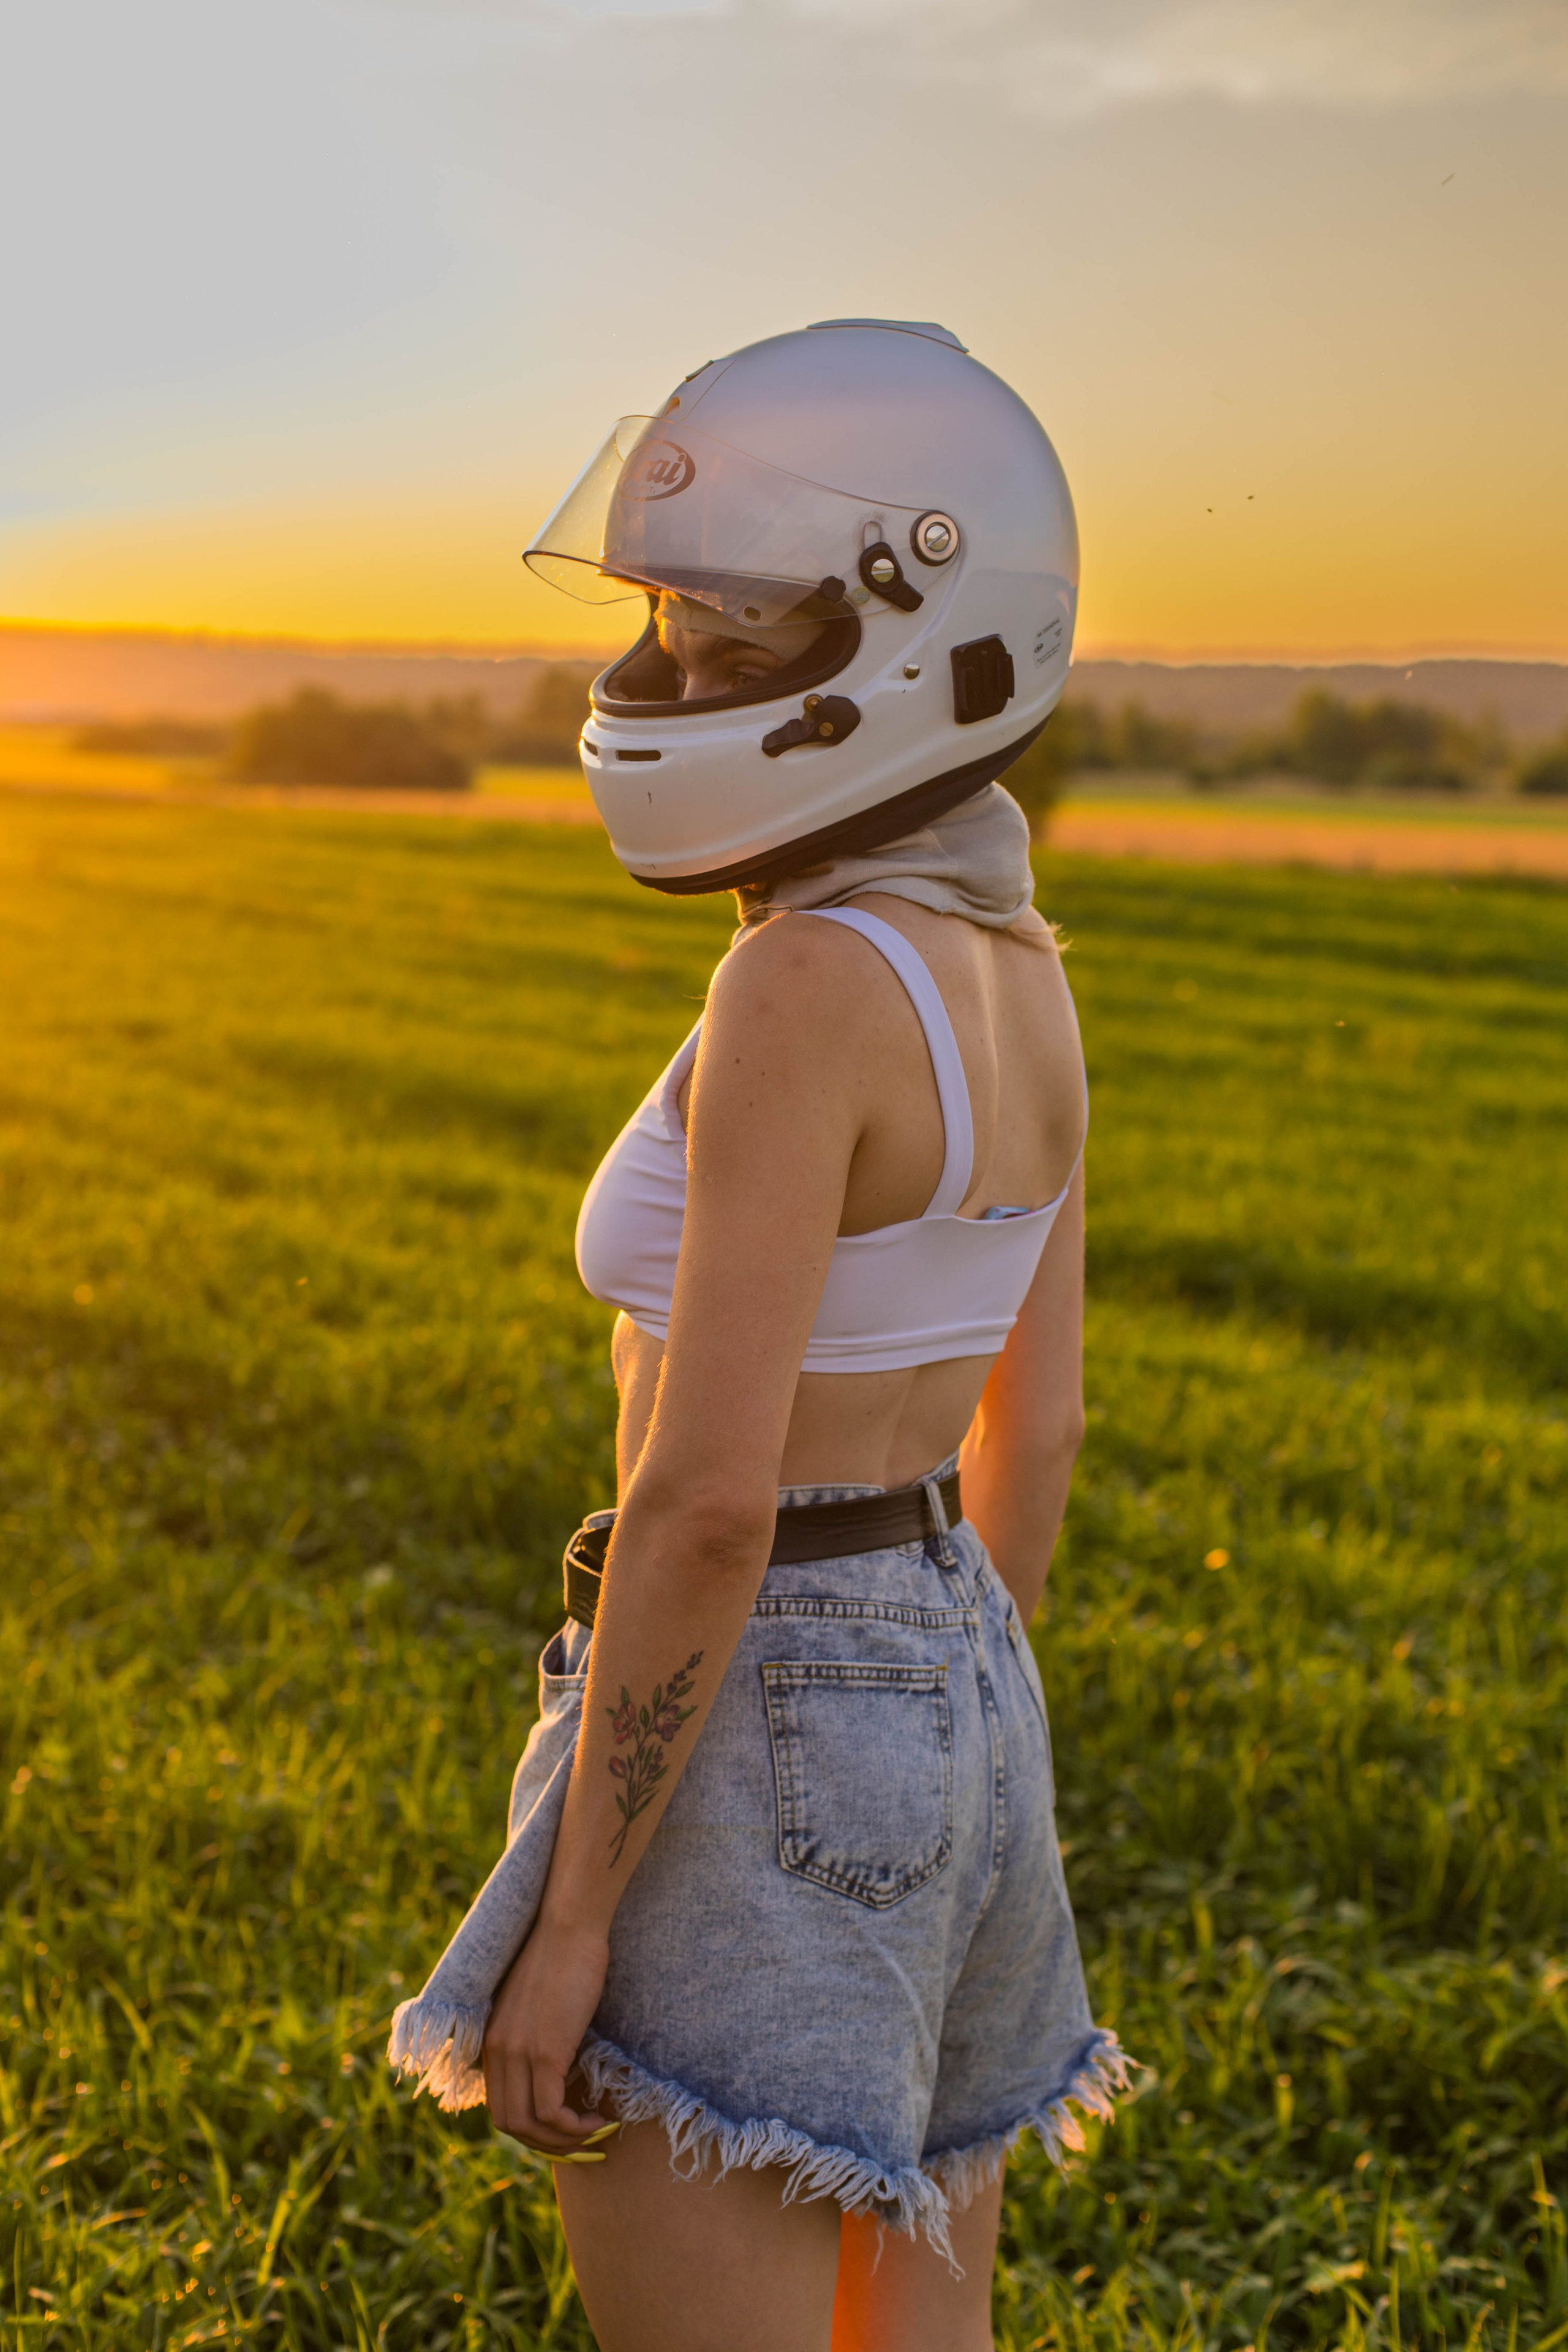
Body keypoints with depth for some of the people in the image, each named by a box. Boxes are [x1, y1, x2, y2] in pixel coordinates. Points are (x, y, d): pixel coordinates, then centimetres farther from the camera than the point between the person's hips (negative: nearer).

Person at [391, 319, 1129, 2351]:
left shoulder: (807, 988, -22)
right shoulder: (1019, 979, 5)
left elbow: (706, 1495, -24)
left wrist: (567, 1916, -17)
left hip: (754, 1750, -9)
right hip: (945, 1698, 9)